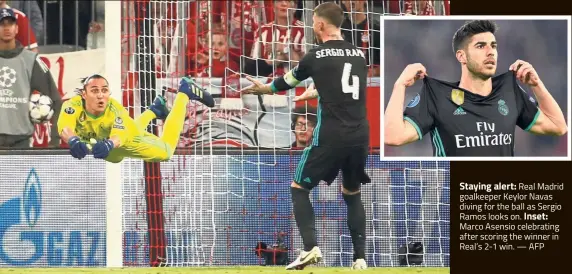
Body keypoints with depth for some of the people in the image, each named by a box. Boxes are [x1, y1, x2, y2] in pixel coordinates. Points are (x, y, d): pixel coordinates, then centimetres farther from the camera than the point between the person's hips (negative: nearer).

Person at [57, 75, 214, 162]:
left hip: (127, 138, -3)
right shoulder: (73, 106, -41)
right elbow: (65, 128, -61)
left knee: (166, 152, 21)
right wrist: (73, 141, -85)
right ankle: (154, 110, 59)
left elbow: (120, 135, -62)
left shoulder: (114, 109, -43)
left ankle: (184, 93, 31)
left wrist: (109, 144, -86)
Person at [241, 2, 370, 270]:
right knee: (352, 194, 21)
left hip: (330, 136, -5)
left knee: (299, 188, 10)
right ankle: (360, 257, 10)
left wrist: (264, 88, 35)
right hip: (360, 135, 5)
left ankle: (311, 247, -7)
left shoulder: (316, 56, -3)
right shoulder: (359, 55, 11)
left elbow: (288, 81, 14)